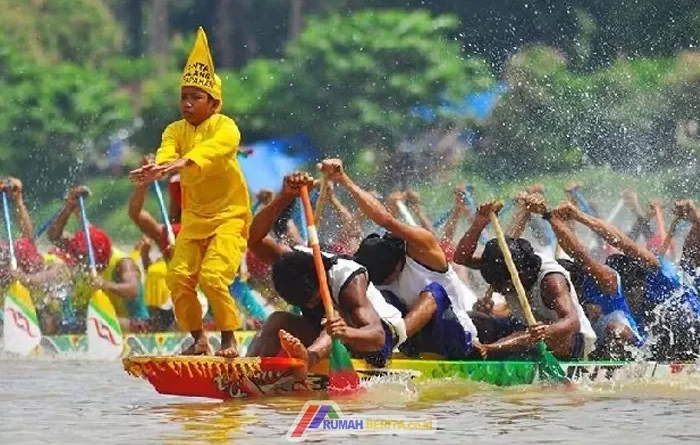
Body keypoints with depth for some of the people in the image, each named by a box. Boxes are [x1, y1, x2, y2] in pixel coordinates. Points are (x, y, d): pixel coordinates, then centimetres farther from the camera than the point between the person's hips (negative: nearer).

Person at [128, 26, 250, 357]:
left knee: (212, 276, -20)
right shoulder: (176, 130, 1)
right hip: (194, 216, 5)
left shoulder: (225, 127, -14)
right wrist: (156, 169, -45)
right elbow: (166, 154, -20)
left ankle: (229, 339, -3)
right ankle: (198, 338, 14)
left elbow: (212, 149, -37)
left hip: (229, 214, -5)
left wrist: (182, 163, -56)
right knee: (178, 277, -5)